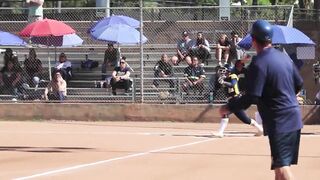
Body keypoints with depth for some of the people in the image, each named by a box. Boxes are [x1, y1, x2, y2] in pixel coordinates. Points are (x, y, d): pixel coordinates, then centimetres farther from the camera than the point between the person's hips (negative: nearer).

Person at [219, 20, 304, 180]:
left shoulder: (259, 63, -16)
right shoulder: (284, 57, 9)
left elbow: (252, 97, -20)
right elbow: (299, 84, 17)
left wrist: (229, 108, -9)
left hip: (279, 120, -9)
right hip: (294, 116, 9)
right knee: (280, 164, 19)